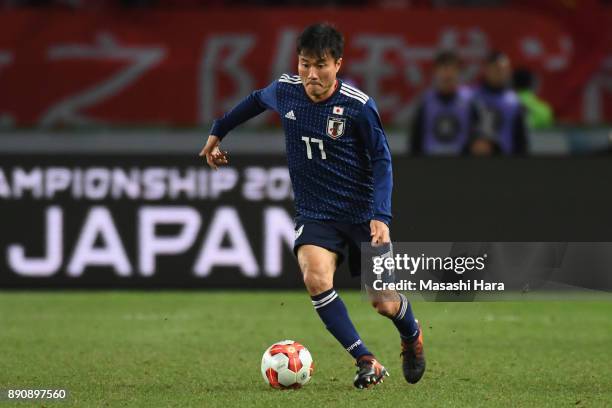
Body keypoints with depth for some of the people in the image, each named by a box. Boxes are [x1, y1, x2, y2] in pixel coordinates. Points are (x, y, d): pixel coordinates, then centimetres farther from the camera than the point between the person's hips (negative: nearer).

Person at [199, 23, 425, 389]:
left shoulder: (358, 106, -18)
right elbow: (256, 100, 17)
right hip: (315, 213, 2)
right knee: (316, 277, -28)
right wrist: (218, 132, 26)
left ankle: (412, 334, 41)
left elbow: (382, 160, -12)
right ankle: (367, 362, -19)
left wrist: (381, 215, -23)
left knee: (384, 303, 2)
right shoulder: (284, 90, -6)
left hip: (363, 212, -2)